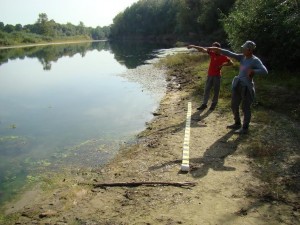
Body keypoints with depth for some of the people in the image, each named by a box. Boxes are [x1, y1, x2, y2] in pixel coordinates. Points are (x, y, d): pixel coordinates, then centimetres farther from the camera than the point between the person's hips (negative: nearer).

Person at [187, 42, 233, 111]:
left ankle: (213, 104, 18)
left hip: (217, 76, -4)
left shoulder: (223, 56, -9)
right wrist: (194, 46, -14)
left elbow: (231, 63, -9)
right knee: (206, 89, 6)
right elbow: (203, 49, -5)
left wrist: (222, 65, -19)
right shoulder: (212, 53, 0)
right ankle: (204, 104, 14)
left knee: (216, 90, 5)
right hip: (210, 75, 4)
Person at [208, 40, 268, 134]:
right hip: (237, 85, 8)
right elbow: (230, 54, 3)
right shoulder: (242, 57, 6)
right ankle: (237, 124, 36)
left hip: (247, 87, -7)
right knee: (234, 105, 17)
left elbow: (265, 71, -20)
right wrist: (218, 49, -3)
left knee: (245, 108, 3)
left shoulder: (255, 61, -12)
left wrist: (253, 71, -28)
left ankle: (245, 128, 18)